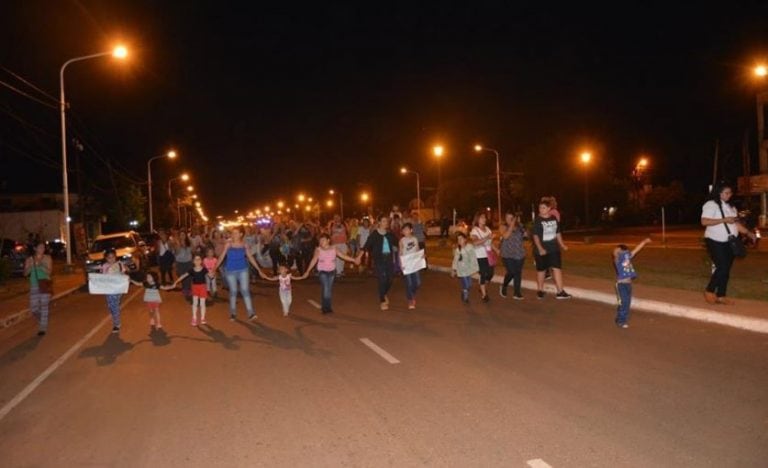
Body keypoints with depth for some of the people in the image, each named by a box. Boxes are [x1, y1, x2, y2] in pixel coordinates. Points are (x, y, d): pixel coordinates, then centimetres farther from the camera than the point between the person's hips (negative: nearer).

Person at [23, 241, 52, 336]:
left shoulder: (47, 258, 0)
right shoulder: (29, 259, 4)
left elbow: (49, 272, -8)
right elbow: (25, 273, 1)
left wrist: (40, 266, -20)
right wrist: (31, 266, -15)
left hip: (45, 284, -2)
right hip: (34, 286, 2)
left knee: (44, 307, -4)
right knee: (33, 309, 2)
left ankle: (43, 328, 3)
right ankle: (43, 321, 30)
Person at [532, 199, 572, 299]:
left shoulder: (554, 219, 5)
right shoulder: (537, 220, -9)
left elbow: (558, 233, 16)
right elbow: (535, 236, -13)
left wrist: (562, 245, 15)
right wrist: (540, 248, -22)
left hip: (554, 249, 4)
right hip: (542, 250, -4)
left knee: (557, 268, -4)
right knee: (541, 270, 8)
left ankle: (560, 292, -1)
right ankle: (540, 291, 24)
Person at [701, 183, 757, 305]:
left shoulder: (730, 207, 16)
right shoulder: (711, 205, -9)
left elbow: (736, 223, 17)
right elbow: (704, 221, -20)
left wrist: (748, 232, 5)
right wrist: (724, 220, -22)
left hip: (729, 242, 7)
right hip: (715, 242, -7)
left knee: (726, 270, 7)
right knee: (722, 268, -13)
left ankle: (721, 295, 14)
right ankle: (709, 291, 4)